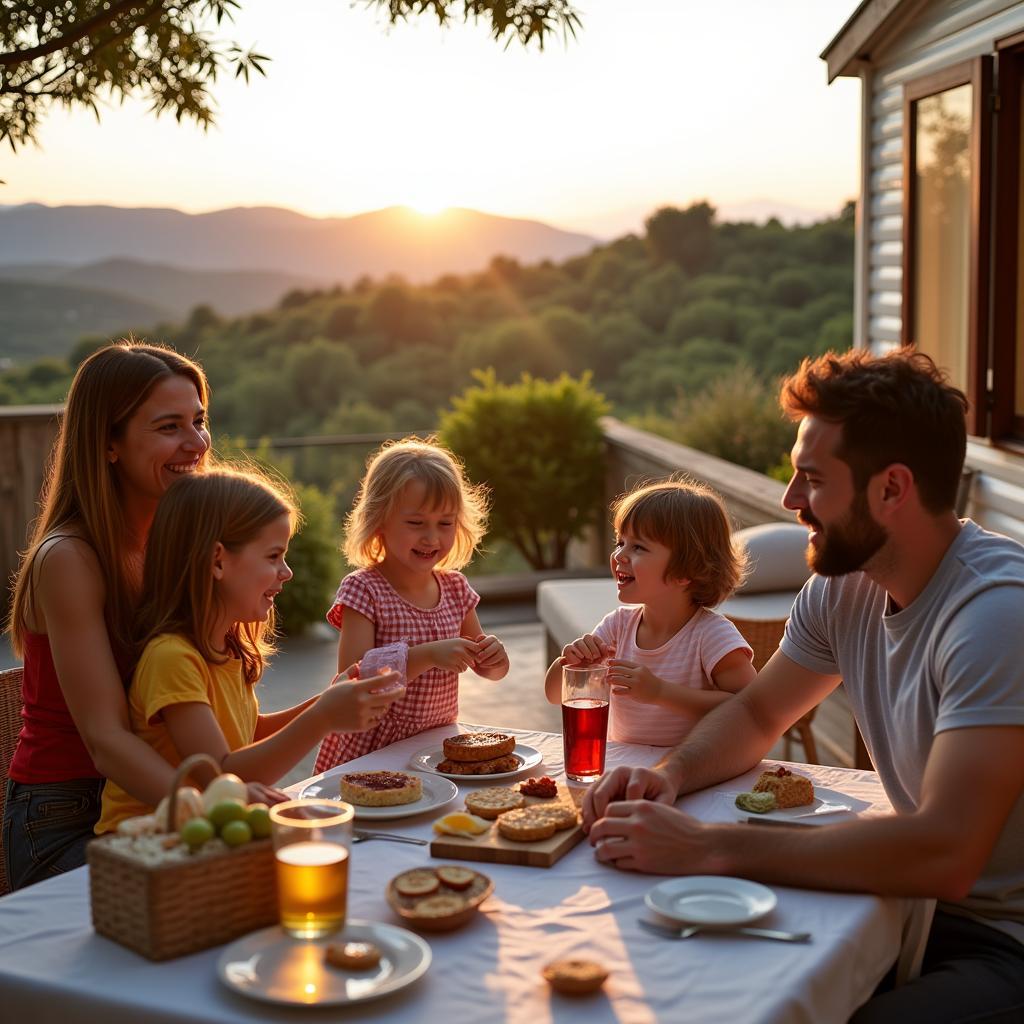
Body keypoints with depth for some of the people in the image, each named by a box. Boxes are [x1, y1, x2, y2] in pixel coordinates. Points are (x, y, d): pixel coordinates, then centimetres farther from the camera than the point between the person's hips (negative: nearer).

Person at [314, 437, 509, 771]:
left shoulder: (455, 587, 6)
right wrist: (426, 656, -28)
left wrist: (494, 659, -6)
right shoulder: (363, 590, -11)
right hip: (369, 754, -4)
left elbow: (483, 668, 18)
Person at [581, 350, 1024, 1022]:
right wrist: (671, 775, -7)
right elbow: (757, 714, 15)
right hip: (926, 901, 7)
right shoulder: (842, 588, -1)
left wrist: (706, 849, -31)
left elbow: (943, 853, -34)